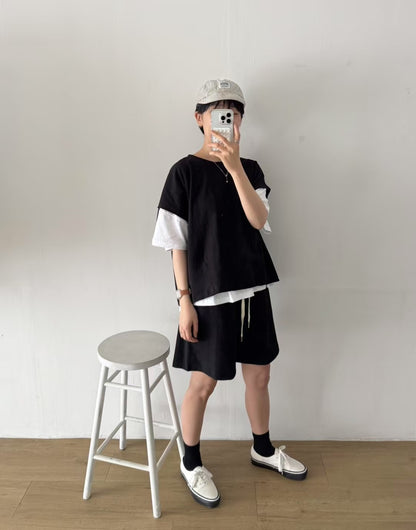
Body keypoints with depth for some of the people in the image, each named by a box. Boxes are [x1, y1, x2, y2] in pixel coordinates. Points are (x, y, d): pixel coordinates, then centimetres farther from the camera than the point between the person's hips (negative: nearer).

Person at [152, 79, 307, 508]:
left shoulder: (250, 169, 7)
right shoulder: (185, 171, -7)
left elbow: (258, 220, -10)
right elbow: (177, 243, -7)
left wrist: (234, 166, -21)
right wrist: (184, 300, -10)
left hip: (253, 289, 5)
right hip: (209, 294, -5)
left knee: (259, 375, 17)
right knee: (203, 383, 7)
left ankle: (263, 449, 41)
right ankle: (190, 463, 32)